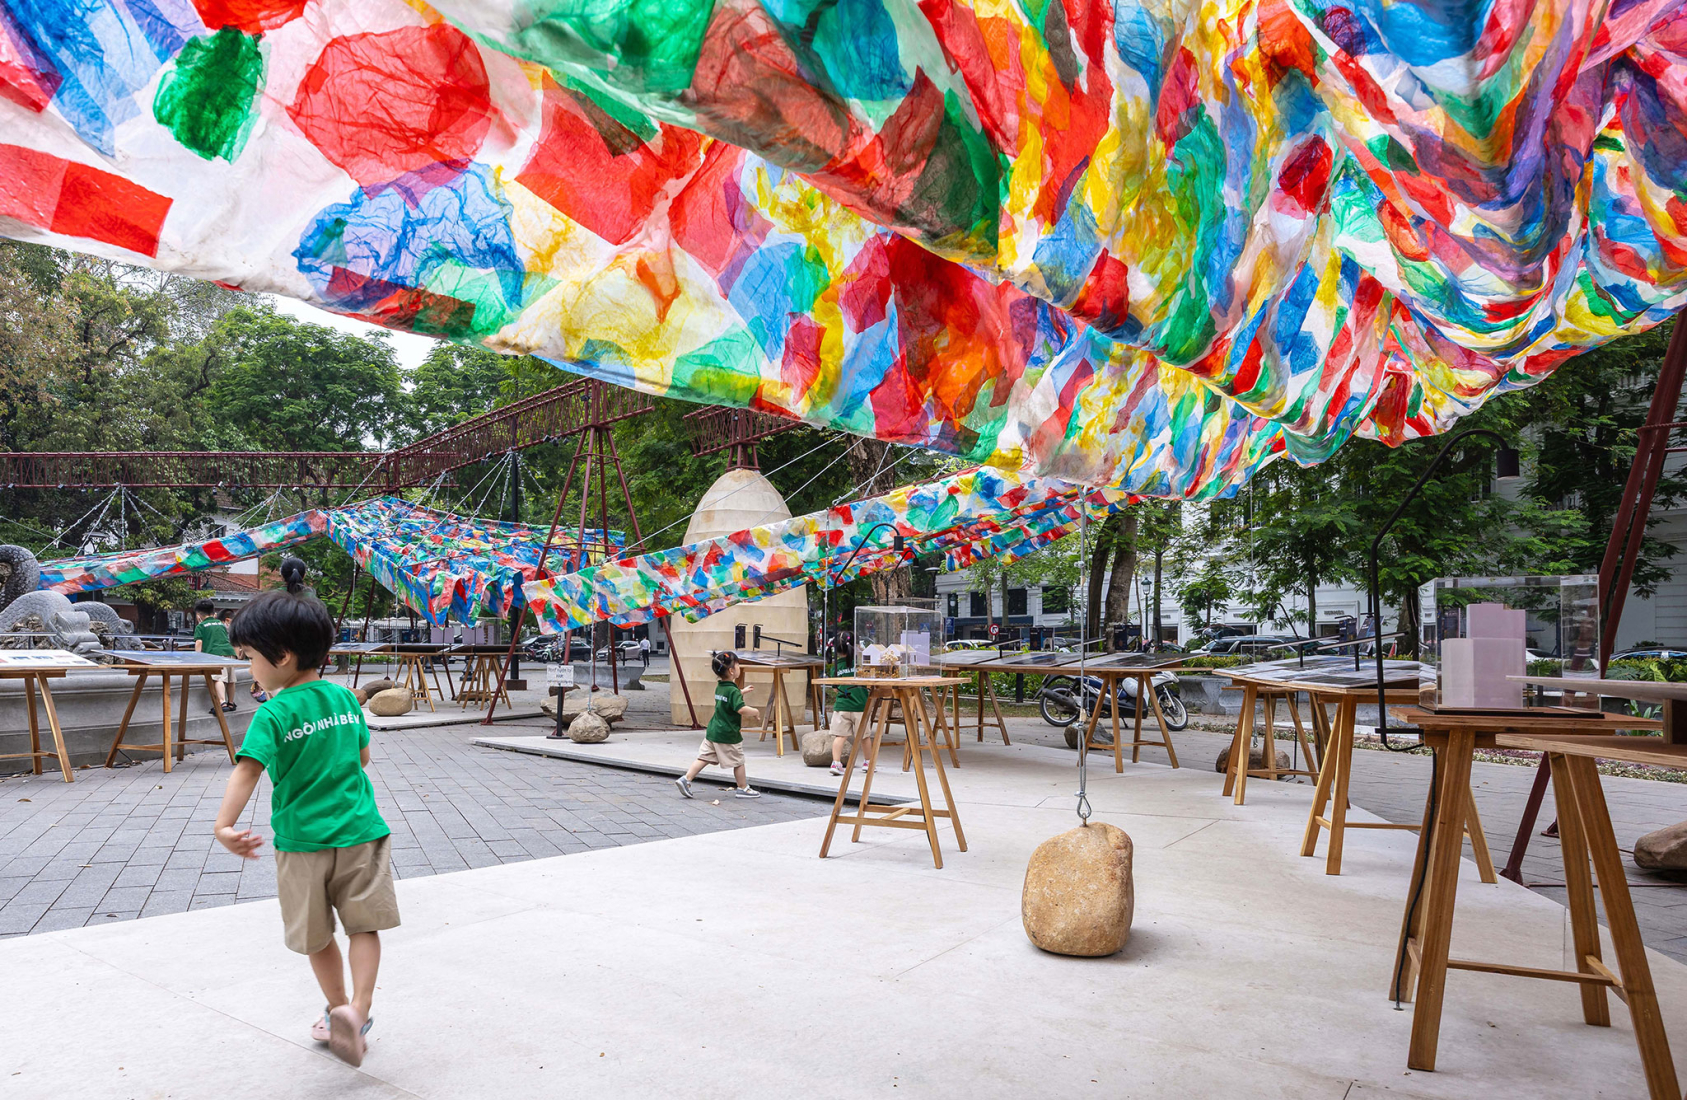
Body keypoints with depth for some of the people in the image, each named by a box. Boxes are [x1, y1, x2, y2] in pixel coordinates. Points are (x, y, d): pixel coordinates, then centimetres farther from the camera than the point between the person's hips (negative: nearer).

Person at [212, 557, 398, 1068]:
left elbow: (247, 769, -25)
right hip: (360, 832, 3)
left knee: (317, 935, 18)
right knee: (364, 926, 9)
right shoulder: (346, 698, 3)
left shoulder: (274, 714, -12)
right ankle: (358, 1009, -8)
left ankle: (338, 1008, 31)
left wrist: (225, 824, -34)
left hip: (302, 841, -2)